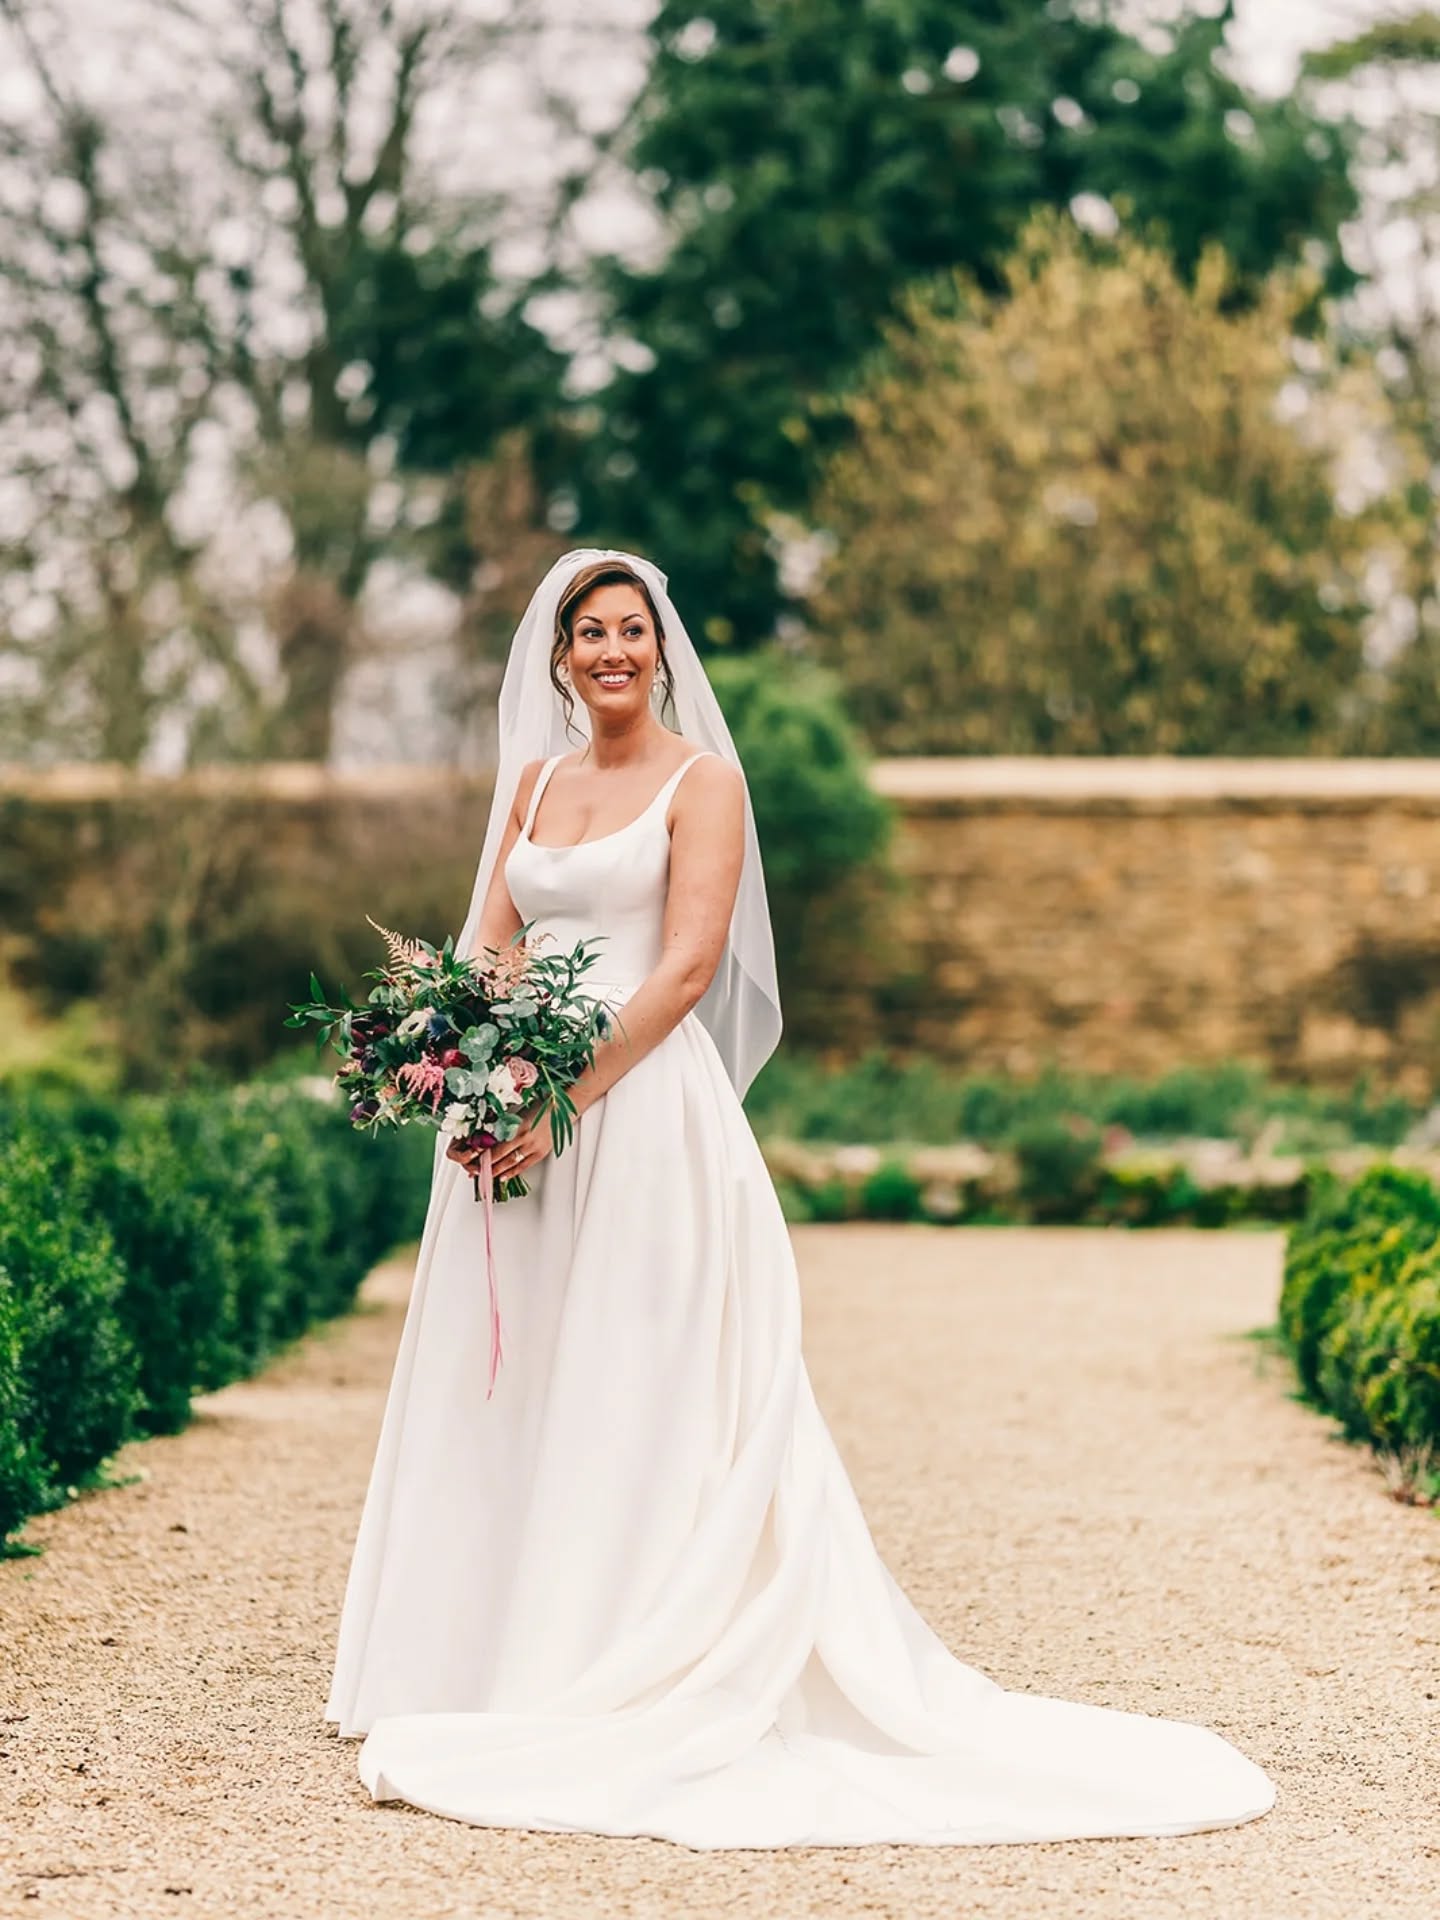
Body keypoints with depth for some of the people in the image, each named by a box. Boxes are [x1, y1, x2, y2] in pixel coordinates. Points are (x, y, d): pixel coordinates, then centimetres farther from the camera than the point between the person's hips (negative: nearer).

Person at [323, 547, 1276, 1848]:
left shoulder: (701, 780, -1)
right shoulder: (535, 780, 16)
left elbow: (687, 968, -11)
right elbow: (485, 947, 12)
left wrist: (564, 1098, -18)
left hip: (640, 1106, -6)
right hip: (516, 1112, 6)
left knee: (633, 1387, -5)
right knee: (504, 1387, 7)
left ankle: (621, 1678, -1)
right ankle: (496, 1656, 16)